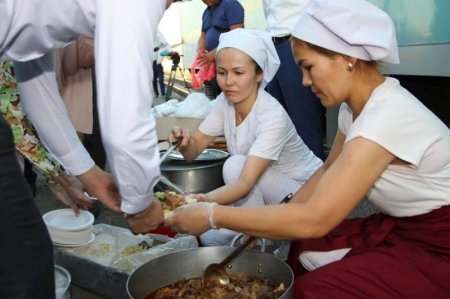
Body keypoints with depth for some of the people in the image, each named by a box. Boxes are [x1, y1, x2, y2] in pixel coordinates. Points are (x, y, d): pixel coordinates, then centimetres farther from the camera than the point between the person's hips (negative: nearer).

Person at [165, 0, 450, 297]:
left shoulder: (388, 115, -30)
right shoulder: (358, 104, -1)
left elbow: (314, 219, -32)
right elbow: (328, 171, 11)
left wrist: (213, 215, -25)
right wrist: (269, 224, 2)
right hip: (404, 228, 8)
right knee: (301, 251, 0)